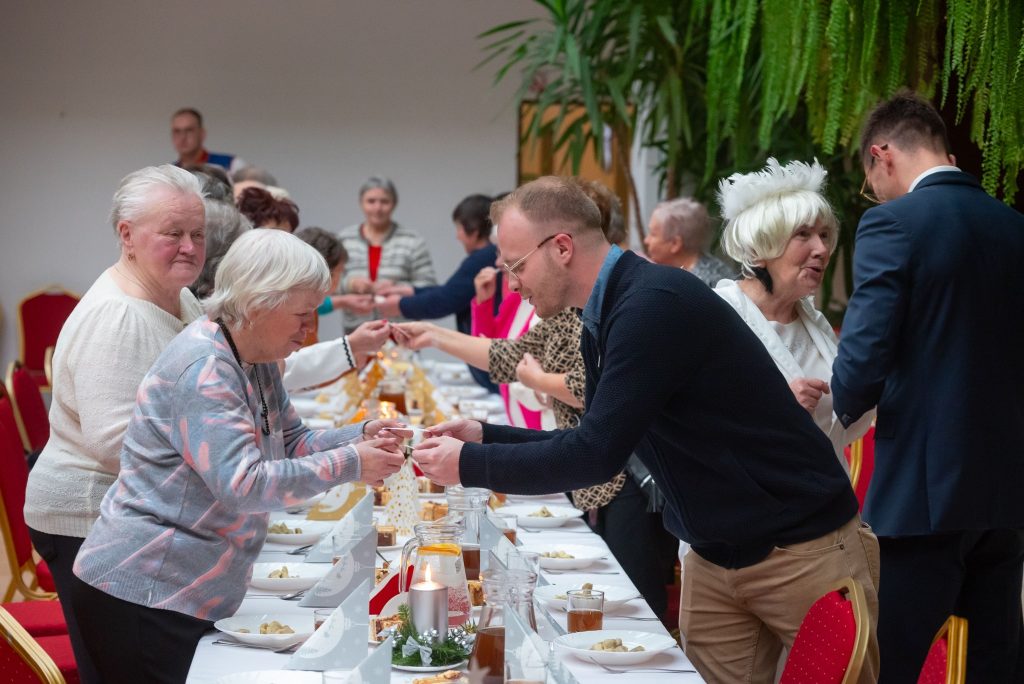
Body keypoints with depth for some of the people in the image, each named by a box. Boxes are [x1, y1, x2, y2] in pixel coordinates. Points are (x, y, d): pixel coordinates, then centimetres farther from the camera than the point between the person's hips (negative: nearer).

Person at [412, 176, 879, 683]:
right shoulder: (605, 320, 5)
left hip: (800, 549, -8)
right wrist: (485, 437, 5)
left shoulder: (657, 303, -23)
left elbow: (598, 455, -26)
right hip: (715, 557, 8)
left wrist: (469, 465, -15)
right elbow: (597, 443, 16)